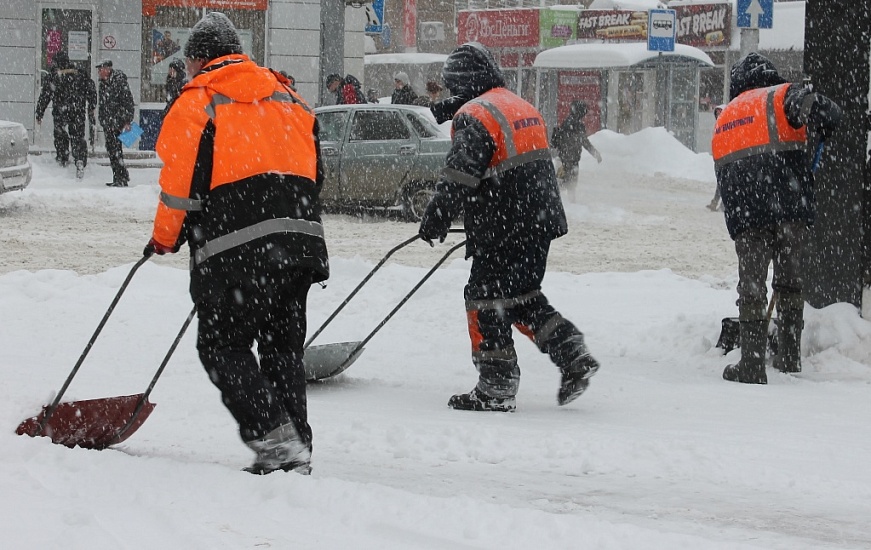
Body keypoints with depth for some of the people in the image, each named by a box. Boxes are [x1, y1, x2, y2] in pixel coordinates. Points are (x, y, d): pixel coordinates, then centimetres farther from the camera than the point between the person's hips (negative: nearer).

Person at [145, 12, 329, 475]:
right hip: (302, 240, 6)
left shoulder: (197, 101, 2)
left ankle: (274, 437, -13)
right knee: (283, 347, 15)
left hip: (237, 248, -6)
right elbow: (314, 172, 20)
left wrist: (164, 239, 12)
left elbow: (181, 179, -2)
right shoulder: (286, 96, 21)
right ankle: (296, 453, 10)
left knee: (223, 346, 2)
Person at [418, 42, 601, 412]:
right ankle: (573, 357, 11)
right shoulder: (522, 107, 16)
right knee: (522, 295, 20)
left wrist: (436, 219, -13)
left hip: (505, 230, -9)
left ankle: (496, 389, 2)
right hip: (540, 222, 9)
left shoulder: (474, 116, -14)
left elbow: (459, 177, -21)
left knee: (485, 298, 0)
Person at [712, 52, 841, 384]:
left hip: (744, 215, 2)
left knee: (751, 285, 5)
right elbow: (820, 109, -12)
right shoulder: (782, 96, 9)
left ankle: (752, 365, -1)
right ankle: (789, 357, 21)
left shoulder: (726, 117, 26)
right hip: (788, 207, -2)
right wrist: (821, 131, 10)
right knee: (790, 281, 14)